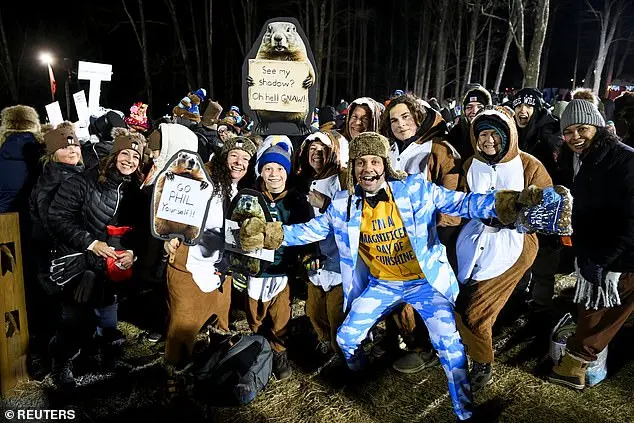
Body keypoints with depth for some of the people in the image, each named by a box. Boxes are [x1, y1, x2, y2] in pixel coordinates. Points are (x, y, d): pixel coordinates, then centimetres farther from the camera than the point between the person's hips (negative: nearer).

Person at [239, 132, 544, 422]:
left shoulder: (414, 188, -16)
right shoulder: (344, 203, -8)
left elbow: (461, 203, -18)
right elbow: (312, 230, 0)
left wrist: (502, 203, -33)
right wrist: (274, 234, -10)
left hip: (424, 280, -3)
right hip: (381, 284, 3)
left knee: (448, 342, -17)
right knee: (346, 337, 7)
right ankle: (355, 369, 46)